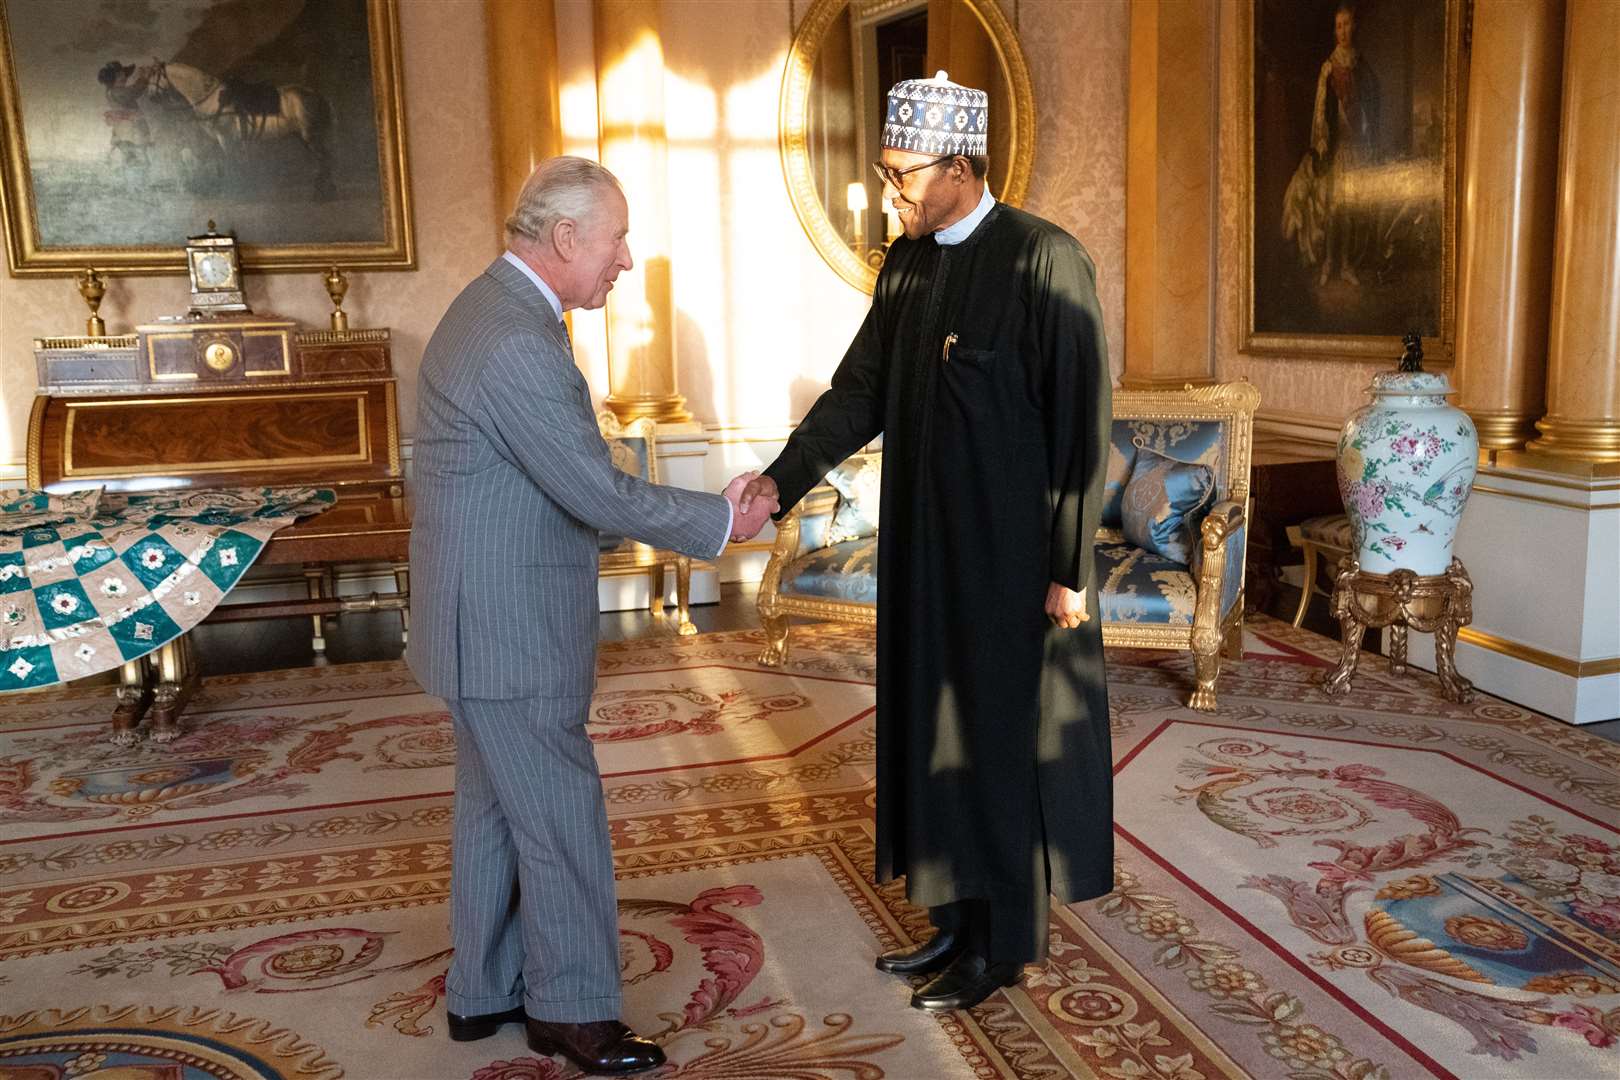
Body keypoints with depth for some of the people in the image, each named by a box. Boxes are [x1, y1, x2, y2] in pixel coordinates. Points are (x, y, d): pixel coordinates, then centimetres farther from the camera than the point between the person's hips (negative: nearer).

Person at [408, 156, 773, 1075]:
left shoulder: (496, 309, 10)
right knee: (561, 817, 4)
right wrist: (721, 521, -10)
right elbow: (600, 493, -23)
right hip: (506, 632, -10)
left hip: (494, 621, 10)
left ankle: (487, 992, 34)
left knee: (498, 809, 19)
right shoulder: (517, 341, -24)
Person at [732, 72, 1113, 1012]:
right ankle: (962, 921, 31)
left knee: (1008, 734, 5)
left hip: (1014, 554, -7)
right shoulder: (908, 264, 7)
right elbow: (859, 392, 8)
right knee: (942, 727, 14)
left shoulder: (1046, 261, -14)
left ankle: (1008, 942, 23)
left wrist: (1070, 568, -15)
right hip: (928, 545, 7)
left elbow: (1084, 424, -15)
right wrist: (782, 480, -6)